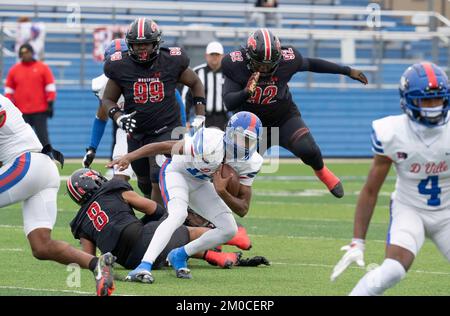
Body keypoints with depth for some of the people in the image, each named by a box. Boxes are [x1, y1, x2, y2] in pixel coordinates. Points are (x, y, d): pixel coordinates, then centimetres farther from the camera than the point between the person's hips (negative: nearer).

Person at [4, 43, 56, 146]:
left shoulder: (43, 68, 3)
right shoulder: (14, 70, 9)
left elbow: (50, 87, 2)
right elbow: (9, 89, 12)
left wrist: (50, 104, -4)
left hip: (40, 111, -2)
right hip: (21, 112, 2)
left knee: (43, 137, -4)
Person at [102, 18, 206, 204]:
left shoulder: (171, 62, -8)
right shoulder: (121, 67, -7)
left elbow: (195, 83, 9)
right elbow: (108, 99, 5)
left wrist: (200, 117, 4)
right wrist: (119, 118, -16)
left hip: (166, 131, -3)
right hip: (137, 133, 3)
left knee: (159, 181, -19)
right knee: (145, 183, 17)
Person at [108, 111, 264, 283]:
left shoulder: (249, 163, -19)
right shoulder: (211, 145, -37)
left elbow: (243, 209, -14)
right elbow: (167, 147, -26)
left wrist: (222, 192, -34)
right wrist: (130, 157, -25)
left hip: (199, 183, 7)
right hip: (177, 172, -7)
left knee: (229, 229, -1)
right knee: (178, 214, -34)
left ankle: (179, 256, 14)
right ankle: (144, 266, -41)